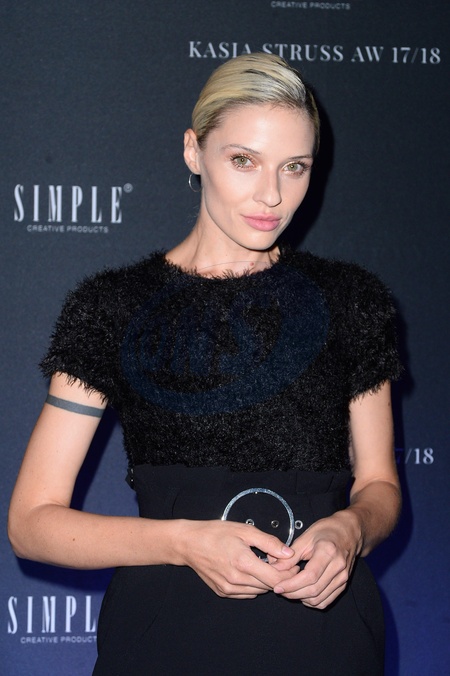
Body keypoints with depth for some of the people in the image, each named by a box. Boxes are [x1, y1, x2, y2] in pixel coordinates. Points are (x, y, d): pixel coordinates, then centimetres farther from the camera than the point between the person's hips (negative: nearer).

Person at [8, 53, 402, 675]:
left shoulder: (348, 299, 4)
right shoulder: (114, 307, -1)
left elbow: (378, 483, 12)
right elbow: (32, 520, -4)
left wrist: (349, 528, -12)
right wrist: (185, 541, -19)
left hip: (324, 624, 2)